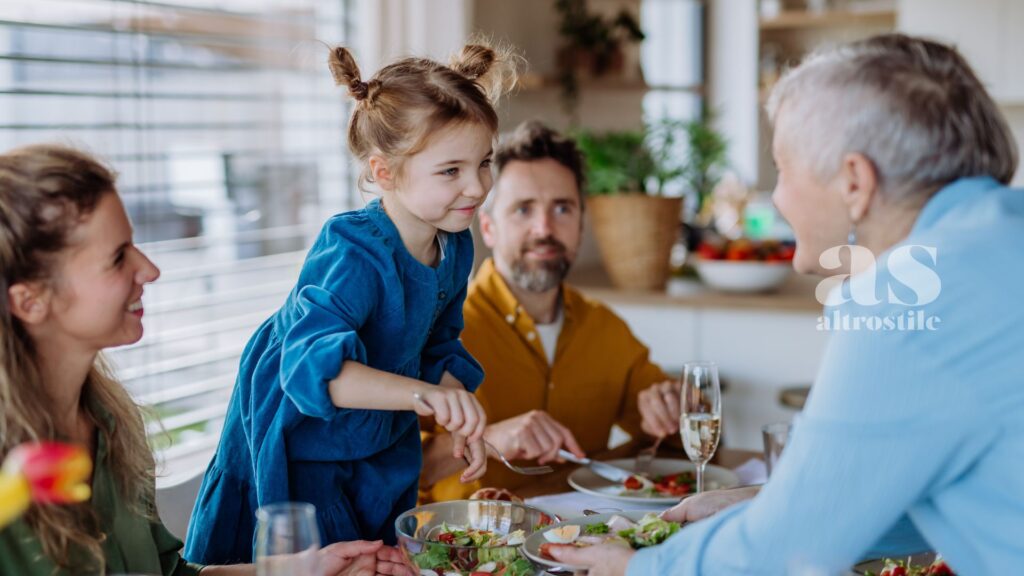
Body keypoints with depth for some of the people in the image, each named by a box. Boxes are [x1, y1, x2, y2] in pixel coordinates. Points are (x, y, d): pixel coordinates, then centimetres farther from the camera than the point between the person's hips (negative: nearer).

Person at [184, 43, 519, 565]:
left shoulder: (455, 247, -6)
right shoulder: (353, 254, -31)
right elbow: (310, 364, -46)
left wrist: (460, 421, -4)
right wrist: (422, 396, -58)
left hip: (383, 452, 7)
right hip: (299, 449, -7)